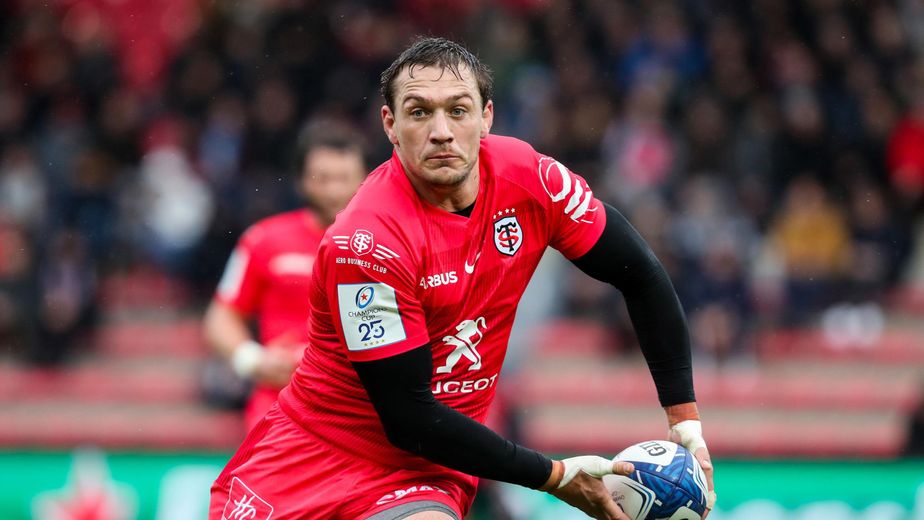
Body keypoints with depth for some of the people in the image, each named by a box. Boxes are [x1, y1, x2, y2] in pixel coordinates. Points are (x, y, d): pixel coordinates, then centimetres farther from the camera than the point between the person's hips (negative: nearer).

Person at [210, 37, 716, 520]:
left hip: (425, 473, 2)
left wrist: (684, 418, 2)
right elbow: (408, 418, -19)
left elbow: (641, 277, 6)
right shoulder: (366, 239, -22)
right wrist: (556, 476, -15)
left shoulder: (525, 177, -8)